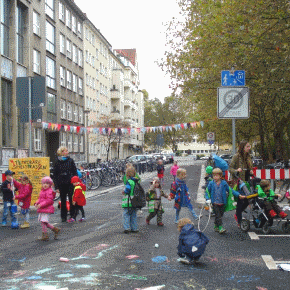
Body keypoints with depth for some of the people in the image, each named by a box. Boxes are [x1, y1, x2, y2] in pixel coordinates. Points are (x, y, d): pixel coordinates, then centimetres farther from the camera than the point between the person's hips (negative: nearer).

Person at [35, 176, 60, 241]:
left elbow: (49, 200, -20)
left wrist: (41, 205, -24)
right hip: (41, 209, 10)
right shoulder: (42, 191, 17)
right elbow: (40, 198, 24)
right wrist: (37, 203, 4)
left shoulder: (49, 191, -13)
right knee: (43, 222, 12)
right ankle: (55, 229, 23)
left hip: (47, 209, -10)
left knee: (43, 222, -10)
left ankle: (45, 235, 1)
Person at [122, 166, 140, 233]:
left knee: (126, 215, 0)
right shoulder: (136, 181, 9)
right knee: (133, 215, 14)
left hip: (128, 202, -7)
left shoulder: (129, 182, -15)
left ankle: (127, 228, -7)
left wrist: (124, 192, -5)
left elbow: (127, 190, -25)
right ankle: (134, 228, 17)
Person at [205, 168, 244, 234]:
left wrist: (239, 195, -1)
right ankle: (220, 227, -13)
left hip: (222, 203, 2)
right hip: (215, 203, -2)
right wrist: (208, 199, -6)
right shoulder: (211, 183, -1)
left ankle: (216, 227, 25)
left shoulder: (224, 183, 1)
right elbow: (207, 191, 8)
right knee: (218, 215, -11)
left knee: (220, 215, 9)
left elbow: (230, 190, 6)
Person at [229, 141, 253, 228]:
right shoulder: (237, 156, -9)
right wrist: (236, 170, -29)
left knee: (247, 200, 5)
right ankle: (239, 222, 8)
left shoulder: (248, 156, 12)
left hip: (246, 181, 7)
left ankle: (237, 215, 29)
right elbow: (230, 168, -10)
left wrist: (251, 171, 1)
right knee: (240, 201, -3)